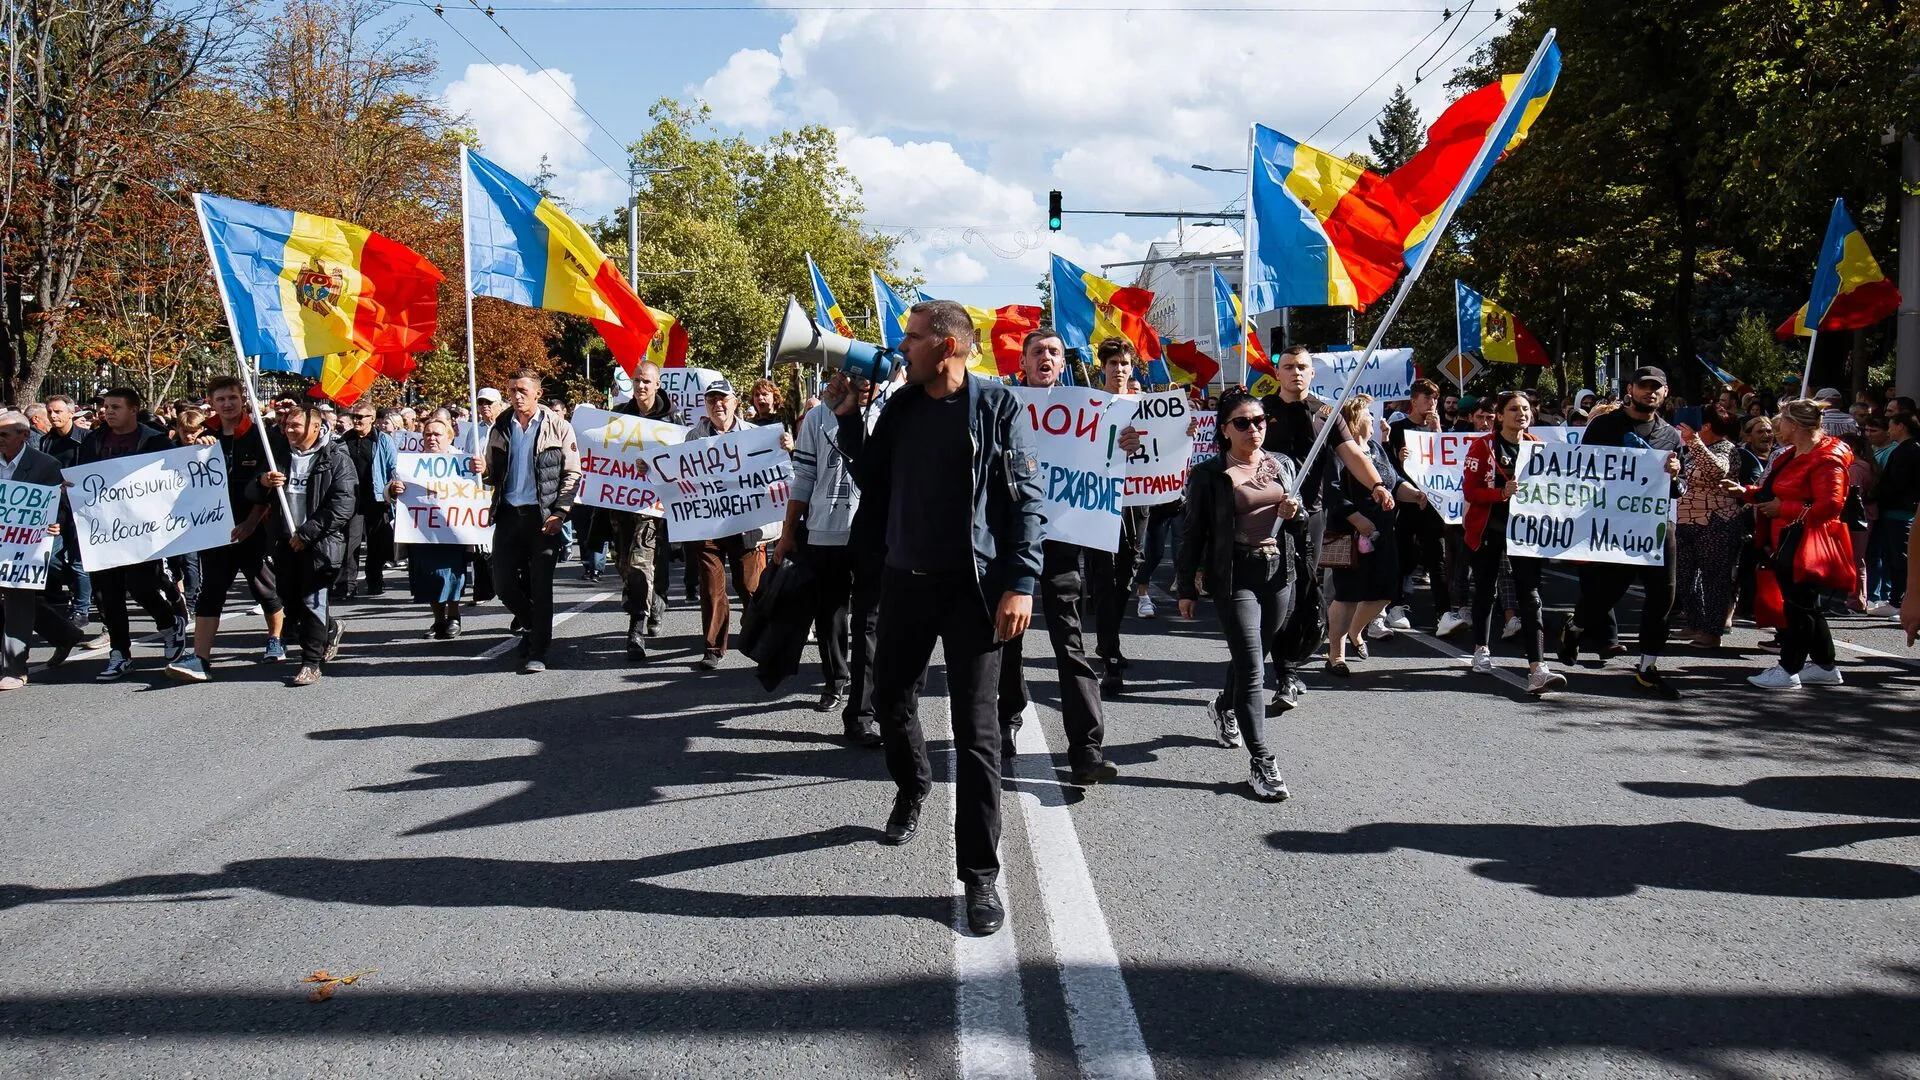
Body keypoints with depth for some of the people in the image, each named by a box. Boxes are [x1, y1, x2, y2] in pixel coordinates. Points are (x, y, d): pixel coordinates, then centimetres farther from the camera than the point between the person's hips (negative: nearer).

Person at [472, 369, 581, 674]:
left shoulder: (557, 427, -1)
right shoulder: (500, 428, 11)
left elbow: (573, 474, -3)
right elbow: (494, 474, 19)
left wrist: (559, 513, -12)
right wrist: (483, 470, -6)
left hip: (543, 515, -4)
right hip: (508, 513, 4)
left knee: (540, 586, -2)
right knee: (503, 583, 3)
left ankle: (537, 652, 5)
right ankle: (534, 629, 28)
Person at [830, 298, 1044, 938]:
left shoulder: (997, 408, -7)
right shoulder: (900, 407, 8)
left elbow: (1027, 501, -10)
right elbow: (875, 488, 13)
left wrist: (1019, 584, -17)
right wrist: (848, 419, 3)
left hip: (972, 584, -5)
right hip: (905, 578, 5)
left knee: (976, 729, -3)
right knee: (890, 698, 17)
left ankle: (980, 873, 3)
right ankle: (912, 787, 48)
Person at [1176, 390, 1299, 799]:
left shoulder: (1284, 465, 10)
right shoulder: (1208, 474, -4)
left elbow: (1304, 519, 21)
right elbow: (1193, 532, -1)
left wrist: (1295, 513, -3)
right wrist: (1186, 587, -2)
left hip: (1279, 573, 5)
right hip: (1234, 576, -5)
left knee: (1253, 657, 19)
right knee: (1252, 668, -11)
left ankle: (1224, 708, 50)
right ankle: (1261, 763, -10)